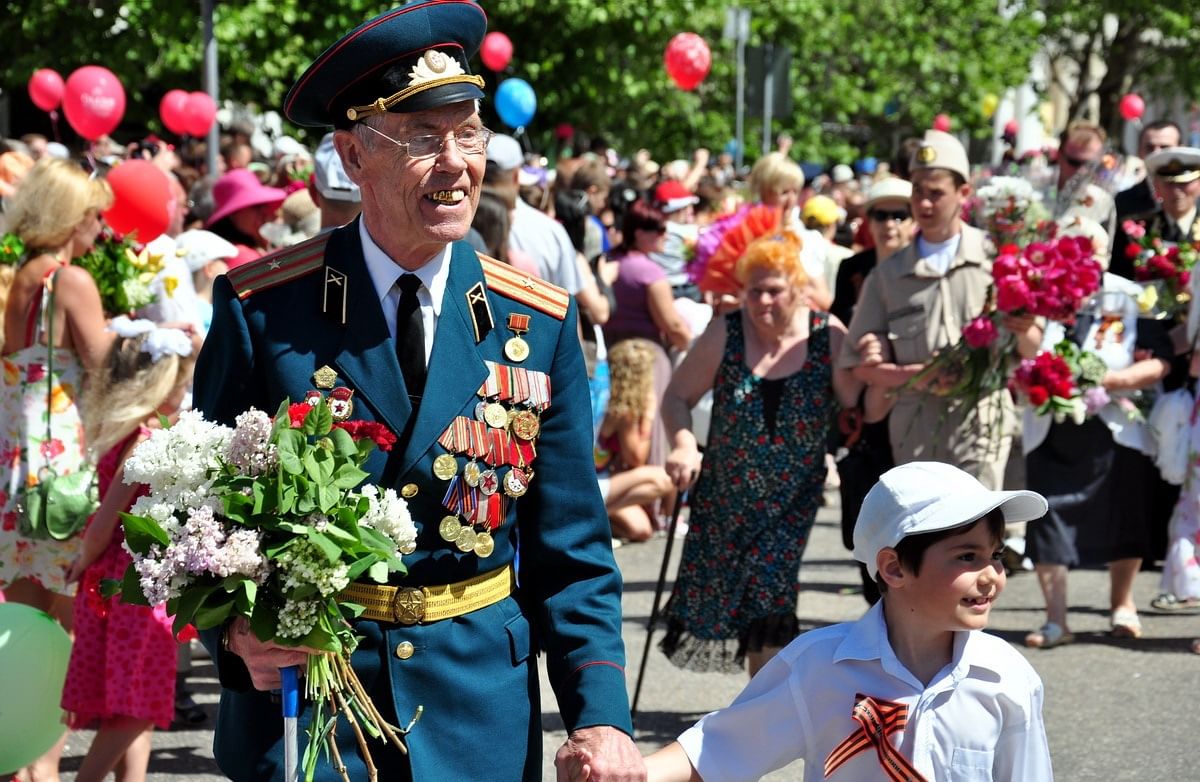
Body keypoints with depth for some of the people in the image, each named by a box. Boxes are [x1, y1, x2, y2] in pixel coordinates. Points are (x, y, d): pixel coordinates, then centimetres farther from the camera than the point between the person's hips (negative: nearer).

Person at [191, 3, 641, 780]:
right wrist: (235, 628, -20)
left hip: (483, 715, 2)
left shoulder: (541, 322, -1)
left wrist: (601, 715, -10)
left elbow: (571, 551, 1)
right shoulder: (262, 307, -7)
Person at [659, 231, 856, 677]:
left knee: (768, 598, -10)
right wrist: (684, 446, -23)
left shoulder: (827, 336, -9)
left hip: (791, 501, -1)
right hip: (724, 495, 1)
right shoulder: (725, 334, -10)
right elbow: (677, 397, -5)